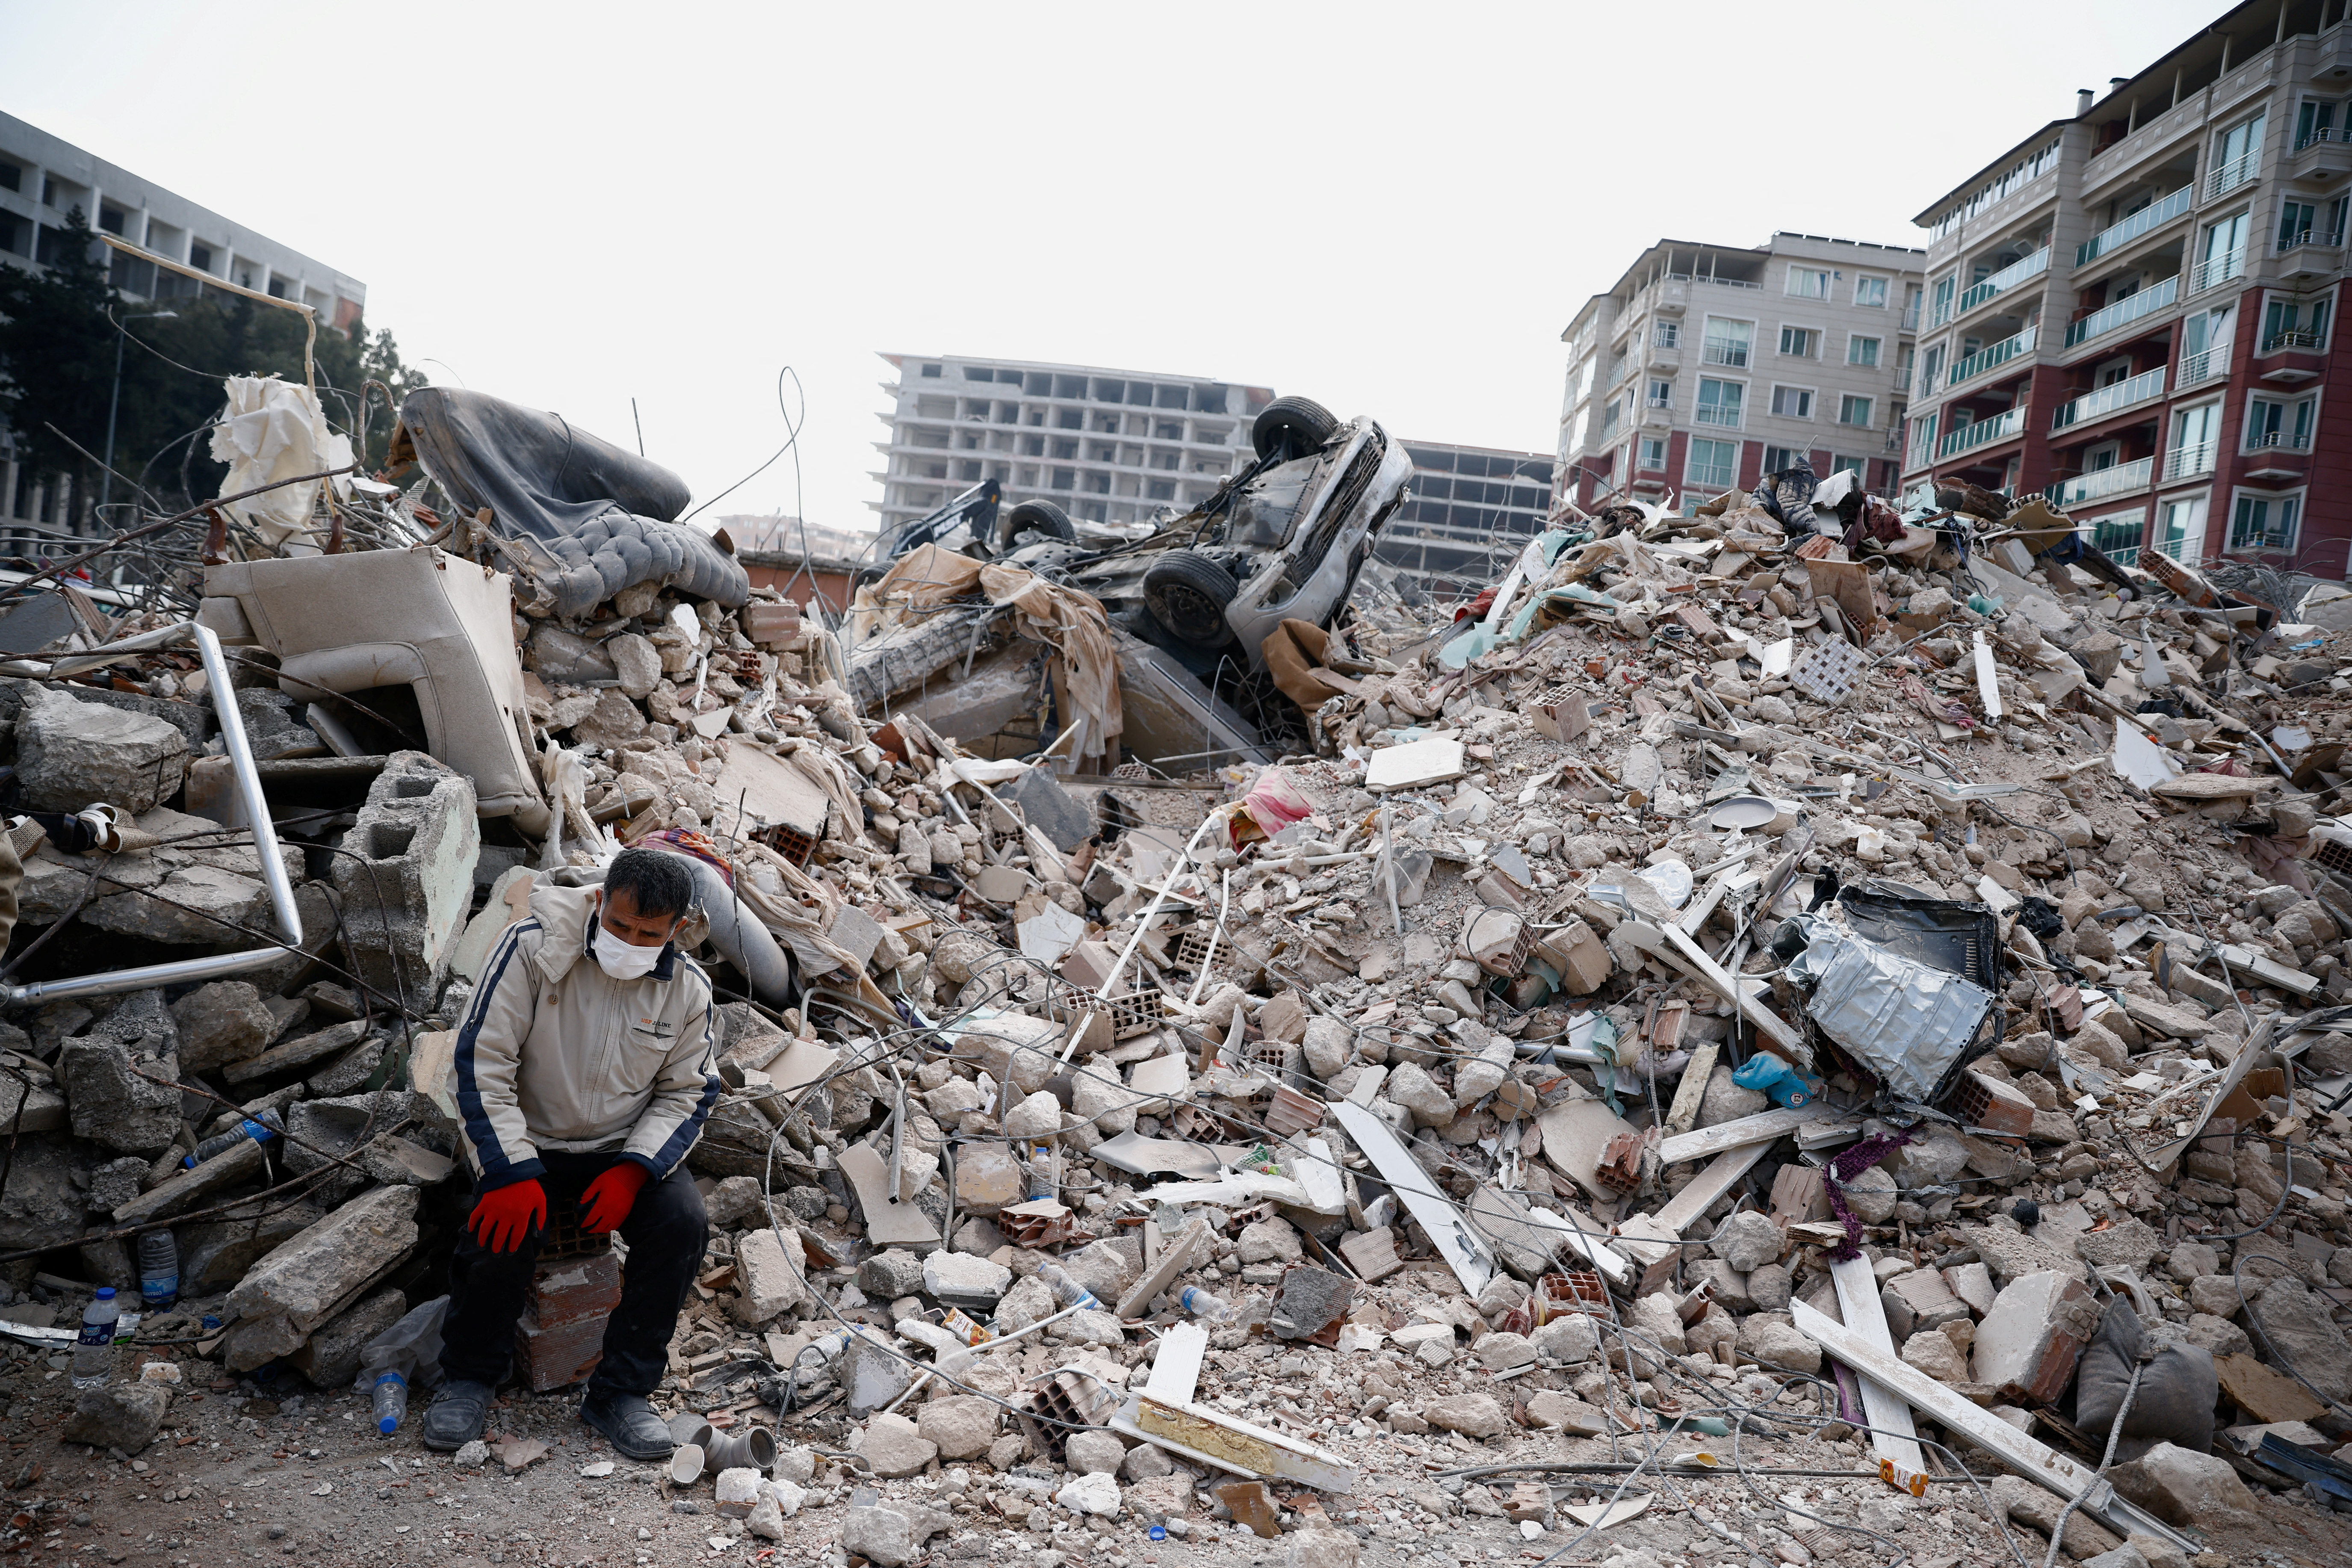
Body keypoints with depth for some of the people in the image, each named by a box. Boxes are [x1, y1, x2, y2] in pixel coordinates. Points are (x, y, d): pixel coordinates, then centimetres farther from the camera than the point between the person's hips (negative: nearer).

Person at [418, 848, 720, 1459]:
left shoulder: (688, 990, -8)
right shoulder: (534, 948, -17)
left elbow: (687, 1094, 1)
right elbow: (481, 1061, -16)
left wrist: (634, 1169, -17)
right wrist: (512, 1172, -24)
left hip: (626, 1149, 2)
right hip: (528, 1140, -2)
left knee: (683, 1221, -24)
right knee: (507, 1228, -30)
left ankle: (620, 1392, -8)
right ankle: (469, 1377, 1)